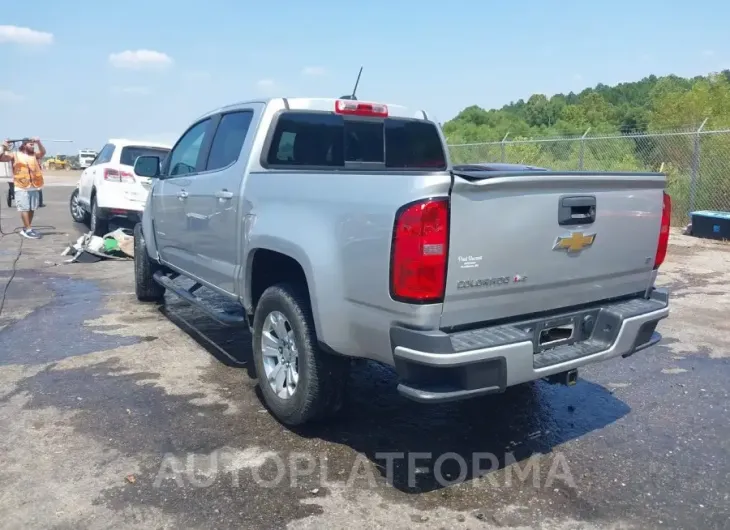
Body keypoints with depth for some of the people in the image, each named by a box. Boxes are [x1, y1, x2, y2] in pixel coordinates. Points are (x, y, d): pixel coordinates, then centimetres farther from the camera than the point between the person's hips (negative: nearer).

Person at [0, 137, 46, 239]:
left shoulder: (35, 155, 15)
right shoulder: (15, 155, 5)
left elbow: (43, 153, -2)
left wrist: (39, 143, -19)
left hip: (34, 187, 4)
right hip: (21, 187, -4)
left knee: (32, 209, 7)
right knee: (24, 208, -7)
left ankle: (26, 229, 18)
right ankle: (28, 230, -6)